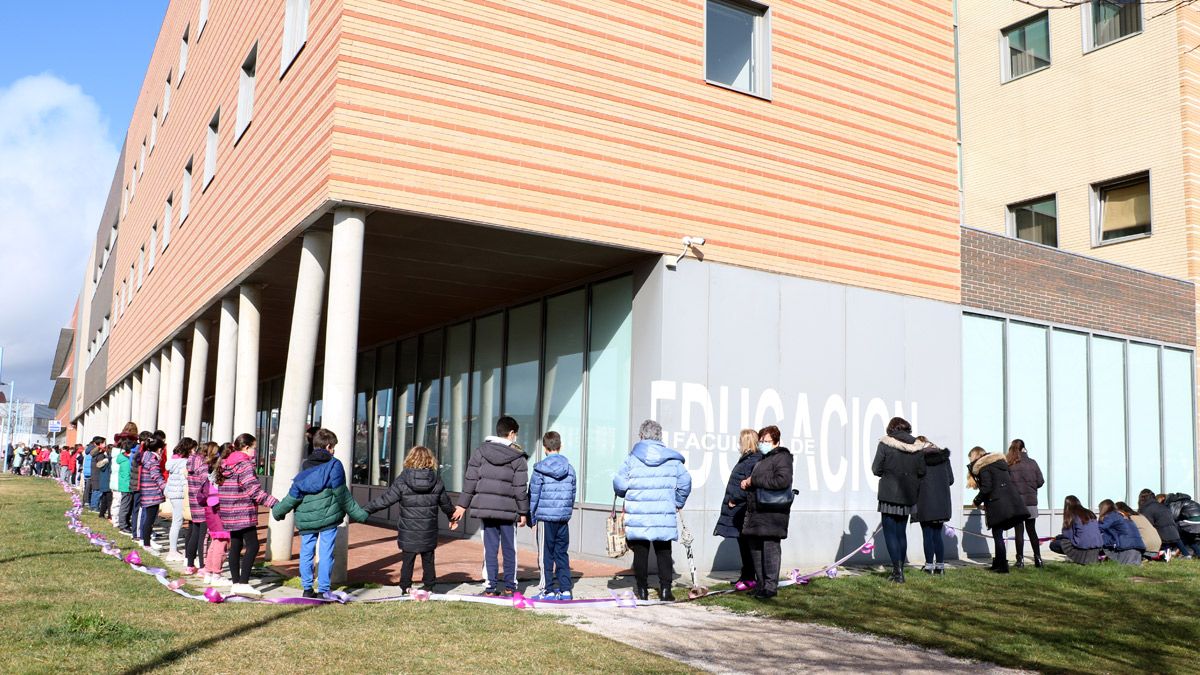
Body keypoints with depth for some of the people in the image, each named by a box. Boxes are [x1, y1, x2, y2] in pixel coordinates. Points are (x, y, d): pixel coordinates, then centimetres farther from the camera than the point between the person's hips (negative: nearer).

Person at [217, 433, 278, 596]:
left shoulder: (225, 465, 14)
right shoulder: (245, 465, -13)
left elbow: (221, 487, 20)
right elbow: (255, 490, -19)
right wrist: (276, 504, -20)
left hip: (229, 513, 9)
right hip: (244, 513, -9)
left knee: (235, 546, 12)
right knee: (253, 546, -5)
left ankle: (236, 584, 15)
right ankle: (243, 584, -11)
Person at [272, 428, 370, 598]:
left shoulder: (305, 467, 7)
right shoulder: (334, 466, -5)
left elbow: (294, 495, 4)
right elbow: (342, 495, -5)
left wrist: (277, 511, 16)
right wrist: (358, 514, 1)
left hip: (306, 520, 4)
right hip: (328, 518, -4)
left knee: (306, 552, 12)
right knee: (326, 553, 1)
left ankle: (307, 588, 14)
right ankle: (323, 590, 1)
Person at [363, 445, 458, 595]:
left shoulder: (402, 480, -9)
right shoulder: (436, 481, -1)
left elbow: (386, 499, -8)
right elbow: (445, 503, 11)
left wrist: (365, 510, 2)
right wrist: (452, 518, 29)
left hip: (408, 532, -2)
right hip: (429, 531, 2)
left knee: (408, 560, 7)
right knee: (428, 560, 14)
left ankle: (405, 589, 9)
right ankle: (428, 587, 20)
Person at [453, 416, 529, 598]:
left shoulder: (480, 451, 4)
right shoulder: (518, 457, -3)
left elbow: (470, 480, 3)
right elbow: (520, 488, -3)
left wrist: (463, 505, 8)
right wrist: (523, 512, 5)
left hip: (485, 507, 2)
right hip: (508, 510, -2)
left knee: (490, 549, 6)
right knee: (509, 549, 9)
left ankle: (490, 587, 7)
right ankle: (510, 587, 14)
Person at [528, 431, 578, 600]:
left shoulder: (540, 469, -7)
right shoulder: (569, 468, 5)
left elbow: (533, 495, -5)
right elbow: (572, 494, 10)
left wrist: (531, 518, 4)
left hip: (546, 517, -4)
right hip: (564, 517, 4)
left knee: (546, 555, 3)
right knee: (562, 553, 11)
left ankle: (549, 591, 5)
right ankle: (565, 590, 11)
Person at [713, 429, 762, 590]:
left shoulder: (754, 461, -16)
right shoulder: (746, 459, 17)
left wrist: (734, 500, -16)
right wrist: (732, 500, 15)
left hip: (744, 510, -10)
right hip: (738, 510, 10)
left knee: (746, 543, -5)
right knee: (743, 542, 15)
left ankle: (749, 578, 0)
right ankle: (746, 575, 22)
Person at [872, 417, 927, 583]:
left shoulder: (885, 444, -9)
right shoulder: (917, 446, 3)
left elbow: (876, 469, -8)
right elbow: (921, 471, 5)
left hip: (889, 494, -5)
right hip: (908, 496, 5)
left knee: (890, 532, 1)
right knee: (901, 532, 15)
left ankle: (897, 570, -8)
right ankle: (899, 571, 18)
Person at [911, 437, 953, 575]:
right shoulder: (943, 456, 7)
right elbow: (951, 479, 8)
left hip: (925, 502, -4)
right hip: (942, 502, 4)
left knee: (927, 534, 4)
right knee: (938, 534, 13)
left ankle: (929, 565, 5)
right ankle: (940, 566, 14)